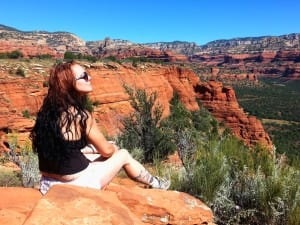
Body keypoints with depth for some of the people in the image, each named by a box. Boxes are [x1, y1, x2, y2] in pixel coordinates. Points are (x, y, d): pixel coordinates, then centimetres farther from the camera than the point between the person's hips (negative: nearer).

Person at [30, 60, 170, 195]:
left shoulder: (47, 111, 2)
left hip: (49, 185, 7)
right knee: (123, 155, 10)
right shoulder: (80, 115, -21)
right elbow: (107, 150, -8)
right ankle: (155, 184, 35)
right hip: (76, 185, -7)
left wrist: (96, 148, 21)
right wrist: (115, 148, 15)